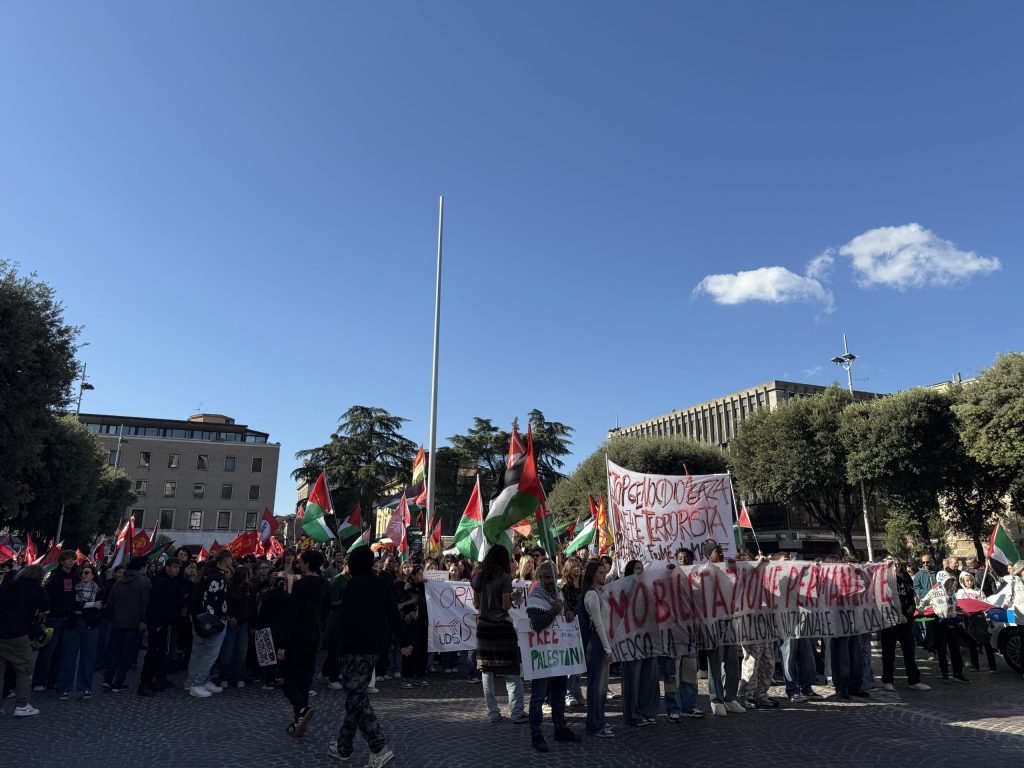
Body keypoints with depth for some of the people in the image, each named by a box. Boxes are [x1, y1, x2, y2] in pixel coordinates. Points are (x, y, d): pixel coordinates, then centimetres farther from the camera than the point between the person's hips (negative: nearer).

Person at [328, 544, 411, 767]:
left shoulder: (354, 585, -13)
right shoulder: (381, 584, 9)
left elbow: (345, 617, -17)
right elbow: (394, 615, 12)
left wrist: (339, 644, -11)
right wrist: (403, 642, 19)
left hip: (356, 647, -8)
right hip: (375, 646, 8)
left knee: (356, 697, -4)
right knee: (356, 694, 17)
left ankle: (379, 748, -12)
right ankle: (343, 747, 27)